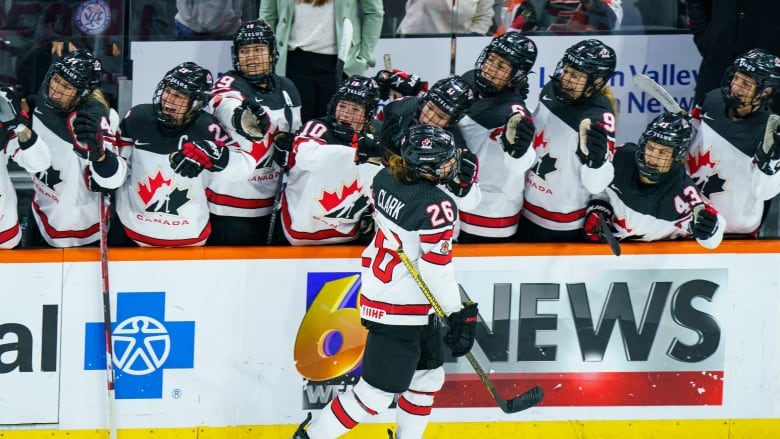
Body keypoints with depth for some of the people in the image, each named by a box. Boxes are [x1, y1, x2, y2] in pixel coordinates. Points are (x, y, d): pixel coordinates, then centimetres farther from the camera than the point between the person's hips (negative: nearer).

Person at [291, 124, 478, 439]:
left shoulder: (385, 179, -2)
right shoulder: (436, 206, -25)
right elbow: (437, 269, -23)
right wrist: (459, 315, -13)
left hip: (378, 292, 10)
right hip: (402, 313, -10)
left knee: (428, 374, 22)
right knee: (377, 393, -1)